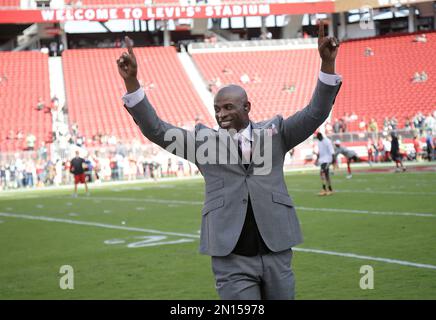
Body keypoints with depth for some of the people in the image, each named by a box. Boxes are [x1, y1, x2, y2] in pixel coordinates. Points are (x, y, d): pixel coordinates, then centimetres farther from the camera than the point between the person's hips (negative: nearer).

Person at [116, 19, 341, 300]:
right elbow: (155, 129, 0)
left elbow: (316, 114, -2)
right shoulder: (204, 139, 7)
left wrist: (327, 63, -15)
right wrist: (131, 80, -12)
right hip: (232, 260, -1)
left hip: (277, 254, 2)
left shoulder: (273, 133, 8)